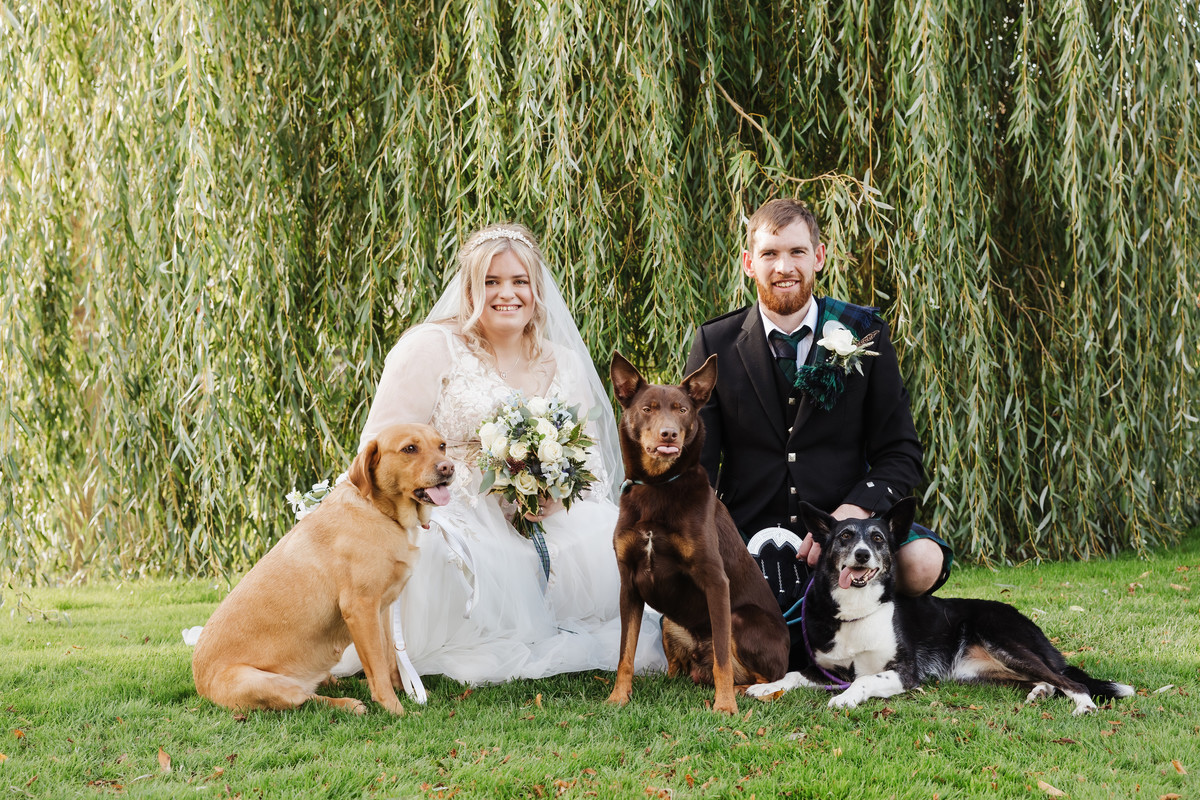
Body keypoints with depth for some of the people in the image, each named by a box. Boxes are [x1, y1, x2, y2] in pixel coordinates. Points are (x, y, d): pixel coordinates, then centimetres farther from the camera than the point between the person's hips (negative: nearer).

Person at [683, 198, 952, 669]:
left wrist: (850, 514, -18)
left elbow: (901, 454, 2)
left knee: (921, 561, -31)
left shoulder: (864, 336, 4)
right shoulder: (715, 345, 4)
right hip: (750, 542, 0)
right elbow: (695, 466, 4)